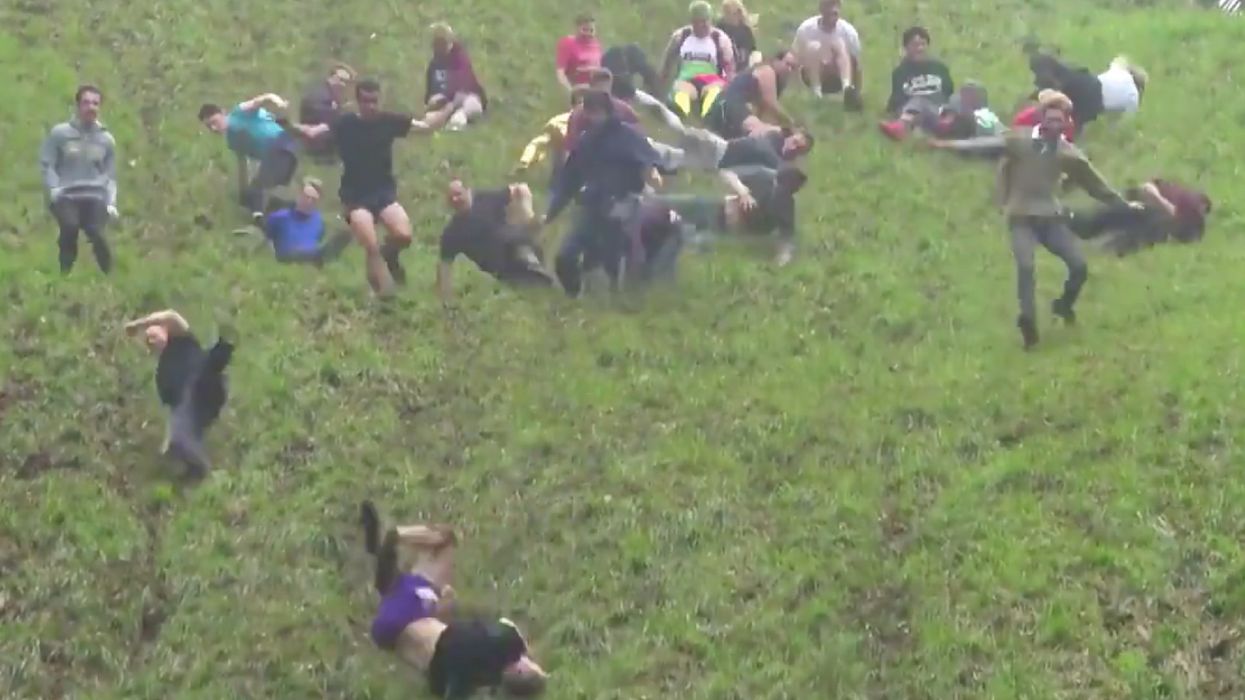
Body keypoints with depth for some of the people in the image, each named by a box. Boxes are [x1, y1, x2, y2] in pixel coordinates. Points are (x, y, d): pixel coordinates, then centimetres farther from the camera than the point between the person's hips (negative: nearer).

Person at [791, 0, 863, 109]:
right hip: (814, 75, 0)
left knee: (840, 44, -28)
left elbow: (856, 64, -9)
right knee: (813, 47, -28)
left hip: (838, 77, 0)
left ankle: (847, 88, -48)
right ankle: (816, 93, -35)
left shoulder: (848, 31, -13)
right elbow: (794, 60, -10)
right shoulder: (806, 29, -15)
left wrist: (857, 92, -12)